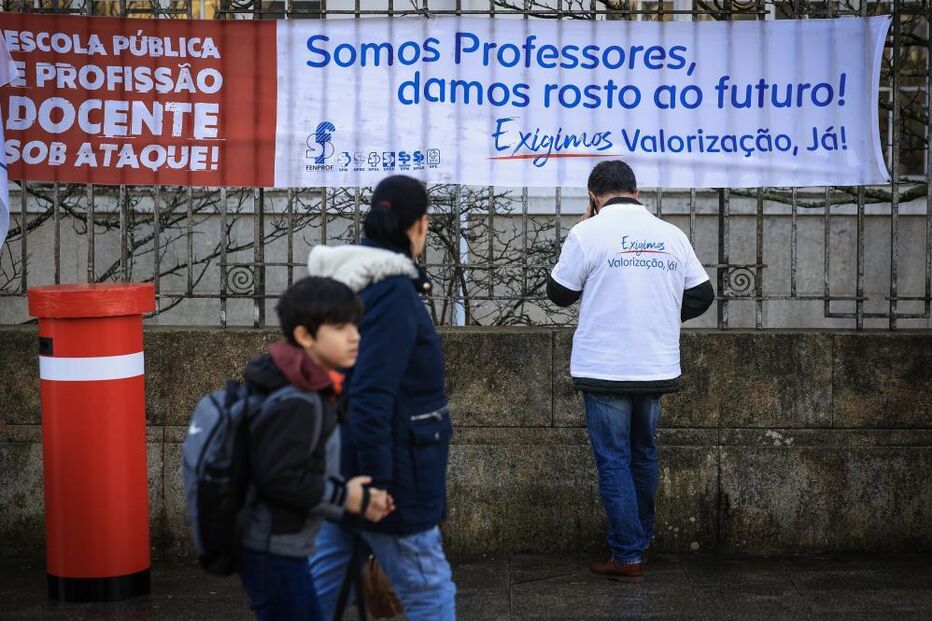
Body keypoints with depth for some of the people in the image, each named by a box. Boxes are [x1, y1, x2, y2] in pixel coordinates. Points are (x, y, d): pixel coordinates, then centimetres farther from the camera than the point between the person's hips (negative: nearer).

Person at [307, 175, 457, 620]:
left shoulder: (344, 281, 10)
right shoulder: (393, 291, -19)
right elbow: (372, 395, -25)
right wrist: (379, 483, -23)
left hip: (341, 466, 9)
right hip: (386, 470, -9)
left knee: (321, 585, 15)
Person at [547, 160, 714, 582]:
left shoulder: (587, 234, -9)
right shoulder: (671, 235, 4)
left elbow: (559, 293, 2)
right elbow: (702, 295, 9)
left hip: (605, 370, -5)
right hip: (657, 369, 5)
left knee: (613, 460, 2)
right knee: (644, 455, 20)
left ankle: (627, 556, 1)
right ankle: (642, 542, 31)